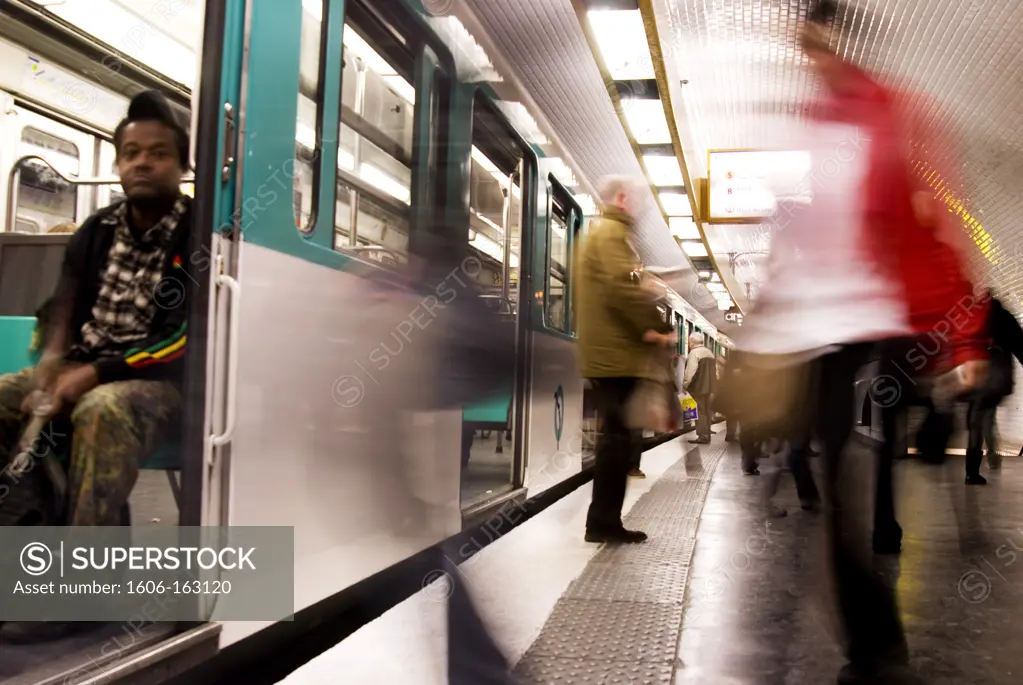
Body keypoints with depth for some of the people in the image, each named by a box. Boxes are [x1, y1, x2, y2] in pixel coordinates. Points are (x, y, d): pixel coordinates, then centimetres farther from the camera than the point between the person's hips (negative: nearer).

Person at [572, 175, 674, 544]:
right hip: (617, 351, -10)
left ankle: (604, 521, 15)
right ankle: (603, 522, -4)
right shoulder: (613, 232, -8)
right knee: (619, 437, -7)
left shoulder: (594, 232, 23)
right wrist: (659, 328, -14)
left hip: (604, 349, 10)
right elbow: (624, 288, -23)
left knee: (616, 436, 12)